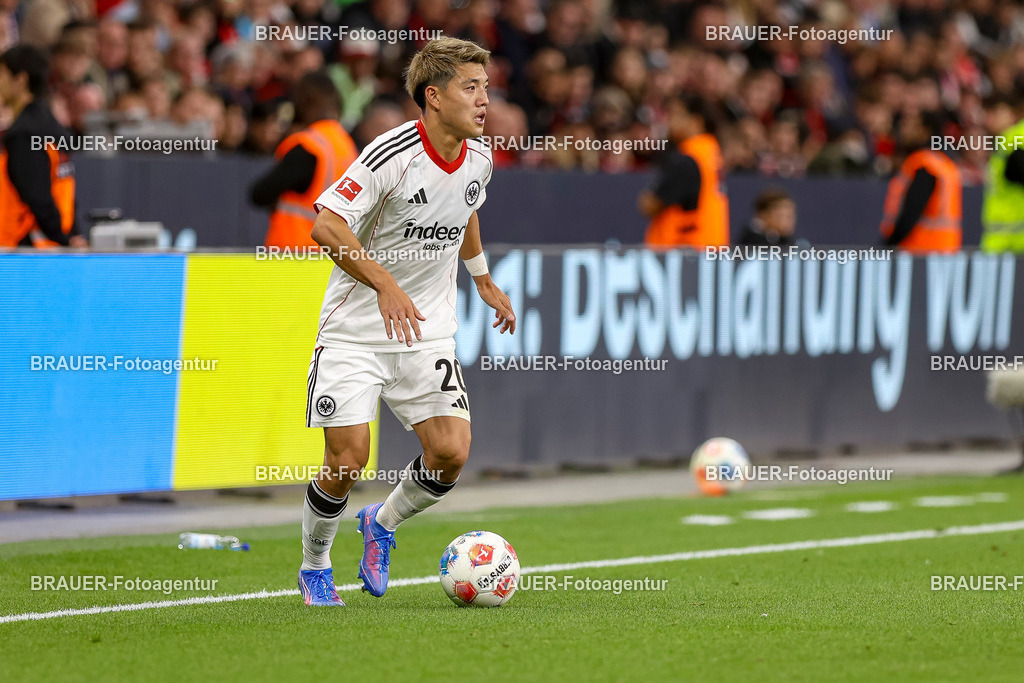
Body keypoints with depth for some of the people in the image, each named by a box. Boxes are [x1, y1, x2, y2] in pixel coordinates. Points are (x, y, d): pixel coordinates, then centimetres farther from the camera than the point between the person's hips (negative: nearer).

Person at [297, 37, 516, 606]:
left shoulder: (478, 157, 1)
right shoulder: (392, 154, -21)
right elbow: (326, 226, -26)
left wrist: (483, 280, 31)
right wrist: (386, 286, -36)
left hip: (427, 330, 5)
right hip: (355, 327, -5)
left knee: (451, 452, -10)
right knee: (347, 460, -11)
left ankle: (383, 522, 21)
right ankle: (314, 568, 17)